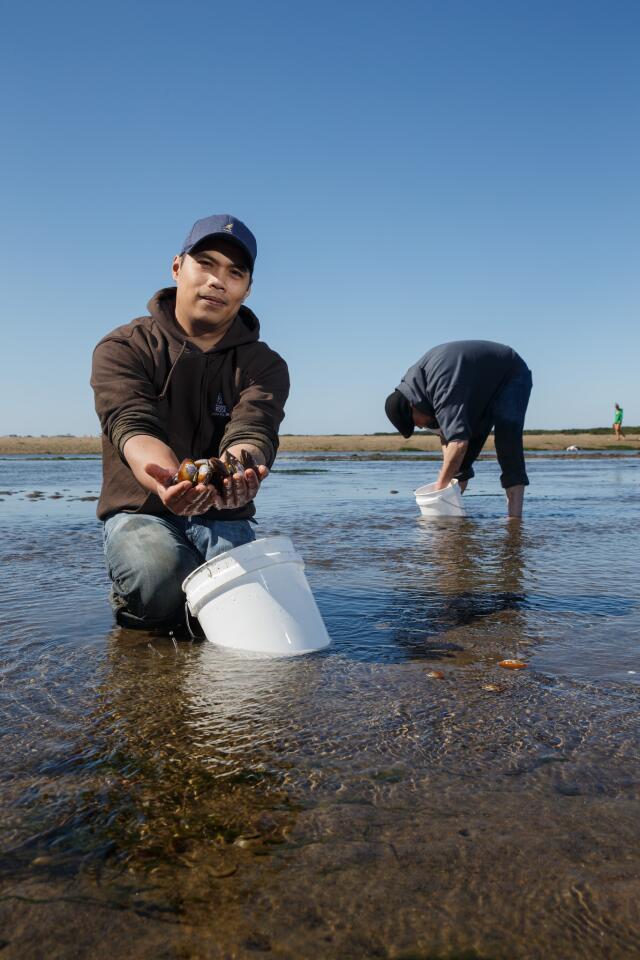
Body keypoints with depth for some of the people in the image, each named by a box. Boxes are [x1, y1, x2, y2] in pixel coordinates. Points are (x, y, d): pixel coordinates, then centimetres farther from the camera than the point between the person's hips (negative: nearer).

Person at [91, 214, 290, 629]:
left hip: (224, 516, 2)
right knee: (163, 582, -32)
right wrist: (169, 482, -48)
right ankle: (129, 597, 4)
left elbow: (251, 434, -21)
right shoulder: (123, 347, -5)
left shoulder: (264, 365, -1)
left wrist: (238, 473, -48)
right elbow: (133, 428, -23)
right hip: (141, 509, -1)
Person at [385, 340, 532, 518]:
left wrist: (440, 486, -37)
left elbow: (459, 442, -47)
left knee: (507, 431, -28)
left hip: (512, 375, -9)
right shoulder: (415, 383, -10)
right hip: (483, 387, 9)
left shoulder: (443, 386, -40)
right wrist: (447, 475, -10)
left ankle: (514, 515, -28)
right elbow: (445, 430, -1)